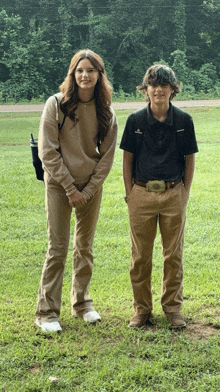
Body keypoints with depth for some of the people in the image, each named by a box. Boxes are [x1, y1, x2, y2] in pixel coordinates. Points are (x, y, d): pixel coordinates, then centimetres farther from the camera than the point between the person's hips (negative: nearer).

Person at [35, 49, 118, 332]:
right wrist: (71, 189, -11)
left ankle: (82, 303, 26)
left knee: (85, 247, 11)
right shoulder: (56, 105, -8)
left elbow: (107, 157, 3)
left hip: (92, 186, 3)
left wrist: (88, 190, -5)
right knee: (57, 248, -4)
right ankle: (47, 313, 5)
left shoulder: (106, 113, 1)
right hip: (59, 184, -3)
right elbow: (48, 152, -10)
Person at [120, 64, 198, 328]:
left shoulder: (183, 121, 0)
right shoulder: (135, 121, 0)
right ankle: (142, 309, 20)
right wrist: (130, 193, 2)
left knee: (174, 254, 8)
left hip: (174, 194, 0)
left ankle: (173, 307, 23)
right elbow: (127, 159, 6)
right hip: (142, 194, 0)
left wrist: (185, 193, 2)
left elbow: (190, 159, 7)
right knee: (140, 255, 6)